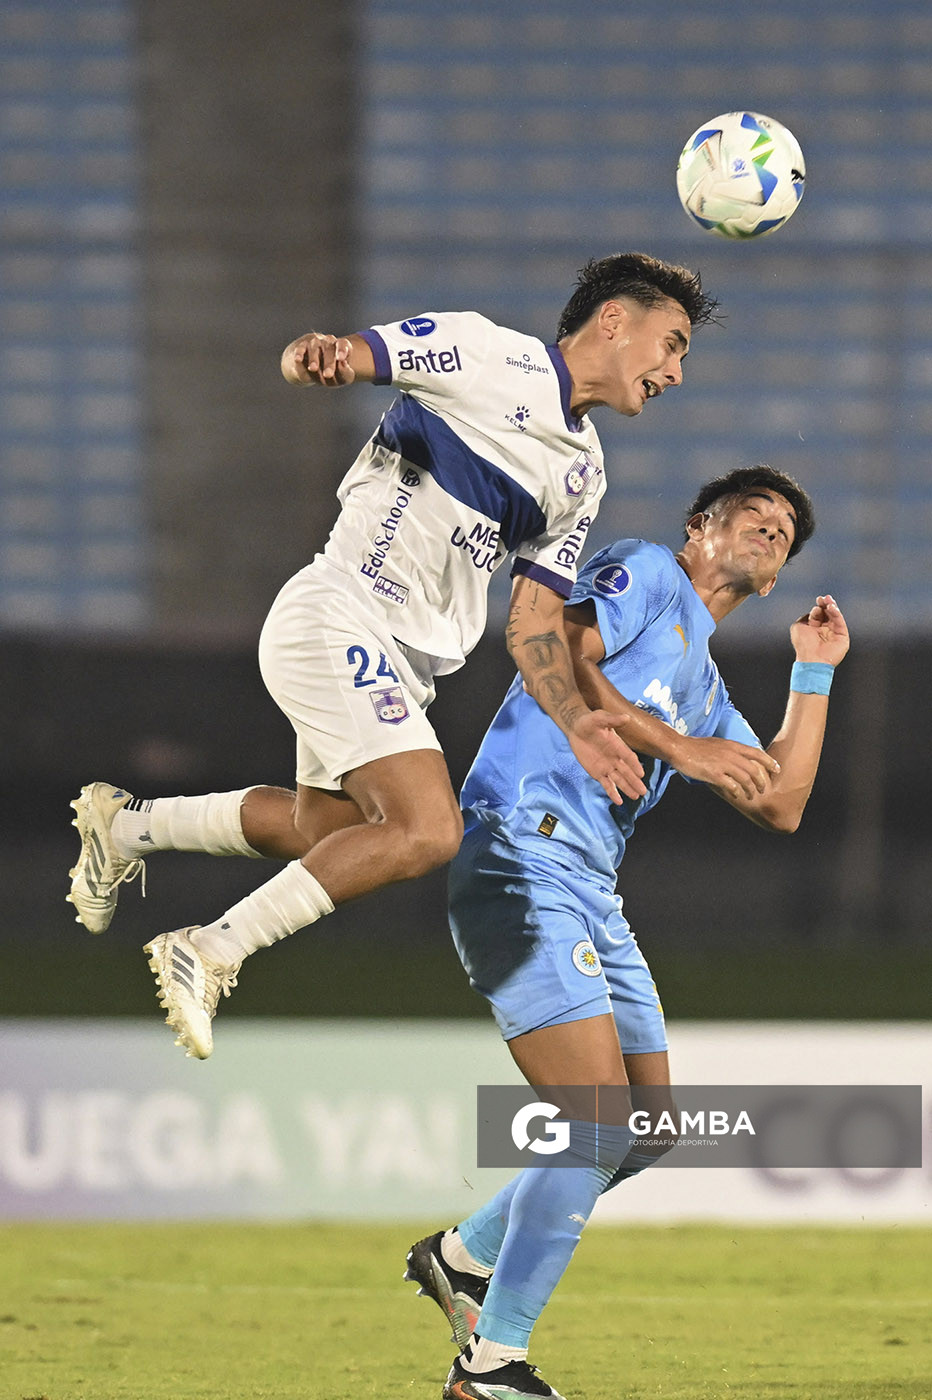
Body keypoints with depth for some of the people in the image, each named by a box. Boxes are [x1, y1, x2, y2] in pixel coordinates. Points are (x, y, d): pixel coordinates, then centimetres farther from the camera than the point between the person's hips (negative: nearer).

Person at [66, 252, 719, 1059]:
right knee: (428, 830, -21)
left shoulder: (582, 477, 16)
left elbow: (534, 621, 13)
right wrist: (316, 356, -35)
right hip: (337, 618, -10)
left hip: (407, 660, 10)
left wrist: (575, 722, -2)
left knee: (327, 831, 22)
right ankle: (209, 955, -13)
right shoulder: (483, 353, -6)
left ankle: (127, 823, 39)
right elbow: (324, 359, -11)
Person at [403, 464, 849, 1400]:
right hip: (520, 859, -10)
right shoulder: (646, 575, 3)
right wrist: (676, 746, -17)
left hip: (588, 893, 10)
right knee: (600, 1119, -15)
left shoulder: (706, 689, 27)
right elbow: (557, 653, -14)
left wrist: (814, 674, 25)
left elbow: (780, 806, 23)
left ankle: (464, 1257, 26)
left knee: (650, 1129, 12)